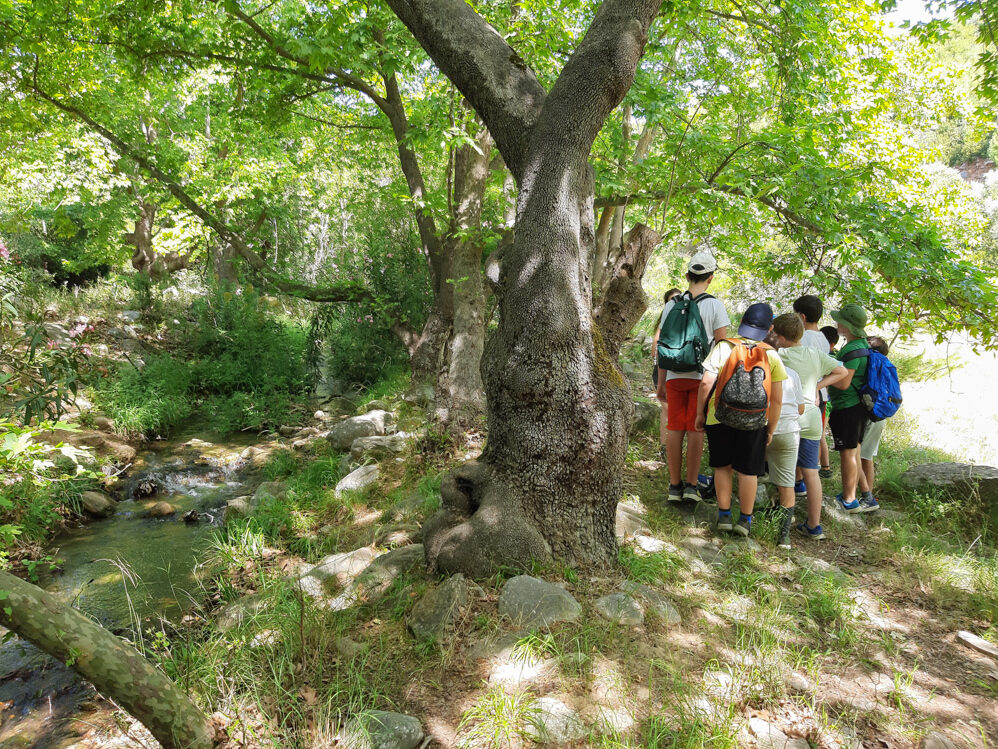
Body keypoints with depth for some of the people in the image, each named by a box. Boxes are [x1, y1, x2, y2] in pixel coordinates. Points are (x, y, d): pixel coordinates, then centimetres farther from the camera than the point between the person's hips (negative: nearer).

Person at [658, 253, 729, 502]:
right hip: (703, 376, -2)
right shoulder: (715, 305, -3)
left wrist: (661, 382, 13)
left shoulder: (673, 304, 5)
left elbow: (662, 346, 6)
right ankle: (691, 485, 5)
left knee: (674, 429, 6)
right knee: (695, 430, 3)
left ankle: (675, 486, 10)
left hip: (675, 376, 2)